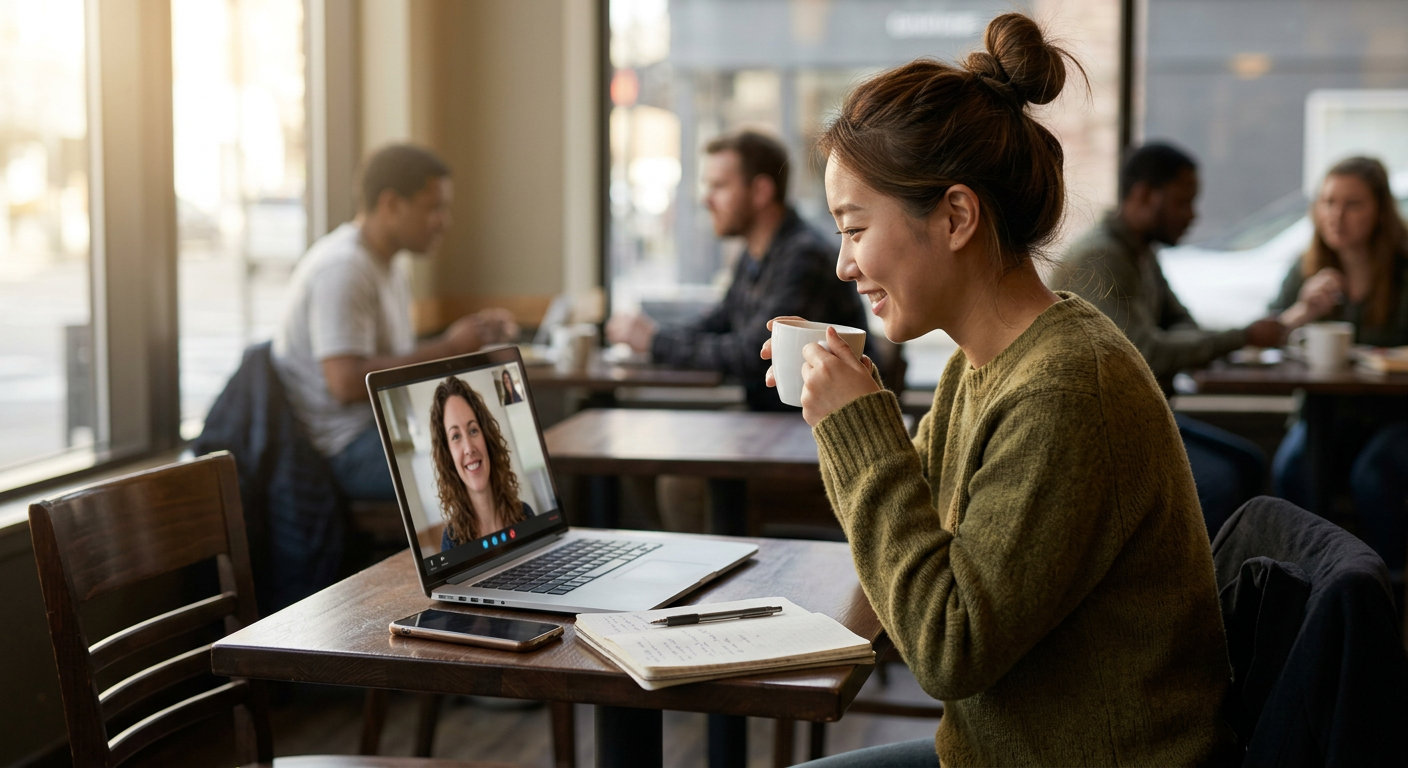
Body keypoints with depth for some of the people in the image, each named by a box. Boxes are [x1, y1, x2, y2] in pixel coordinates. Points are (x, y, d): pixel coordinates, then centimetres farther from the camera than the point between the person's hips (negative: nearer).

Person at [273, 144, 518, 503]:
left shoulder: (387, 270, 18)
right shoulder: (342, 268, -15)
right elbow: (347, 382, -24)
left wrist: (468, 336, 3)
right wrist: (447, 348, -18)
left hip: (388, 428, 10)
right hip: (350, 452, -10)